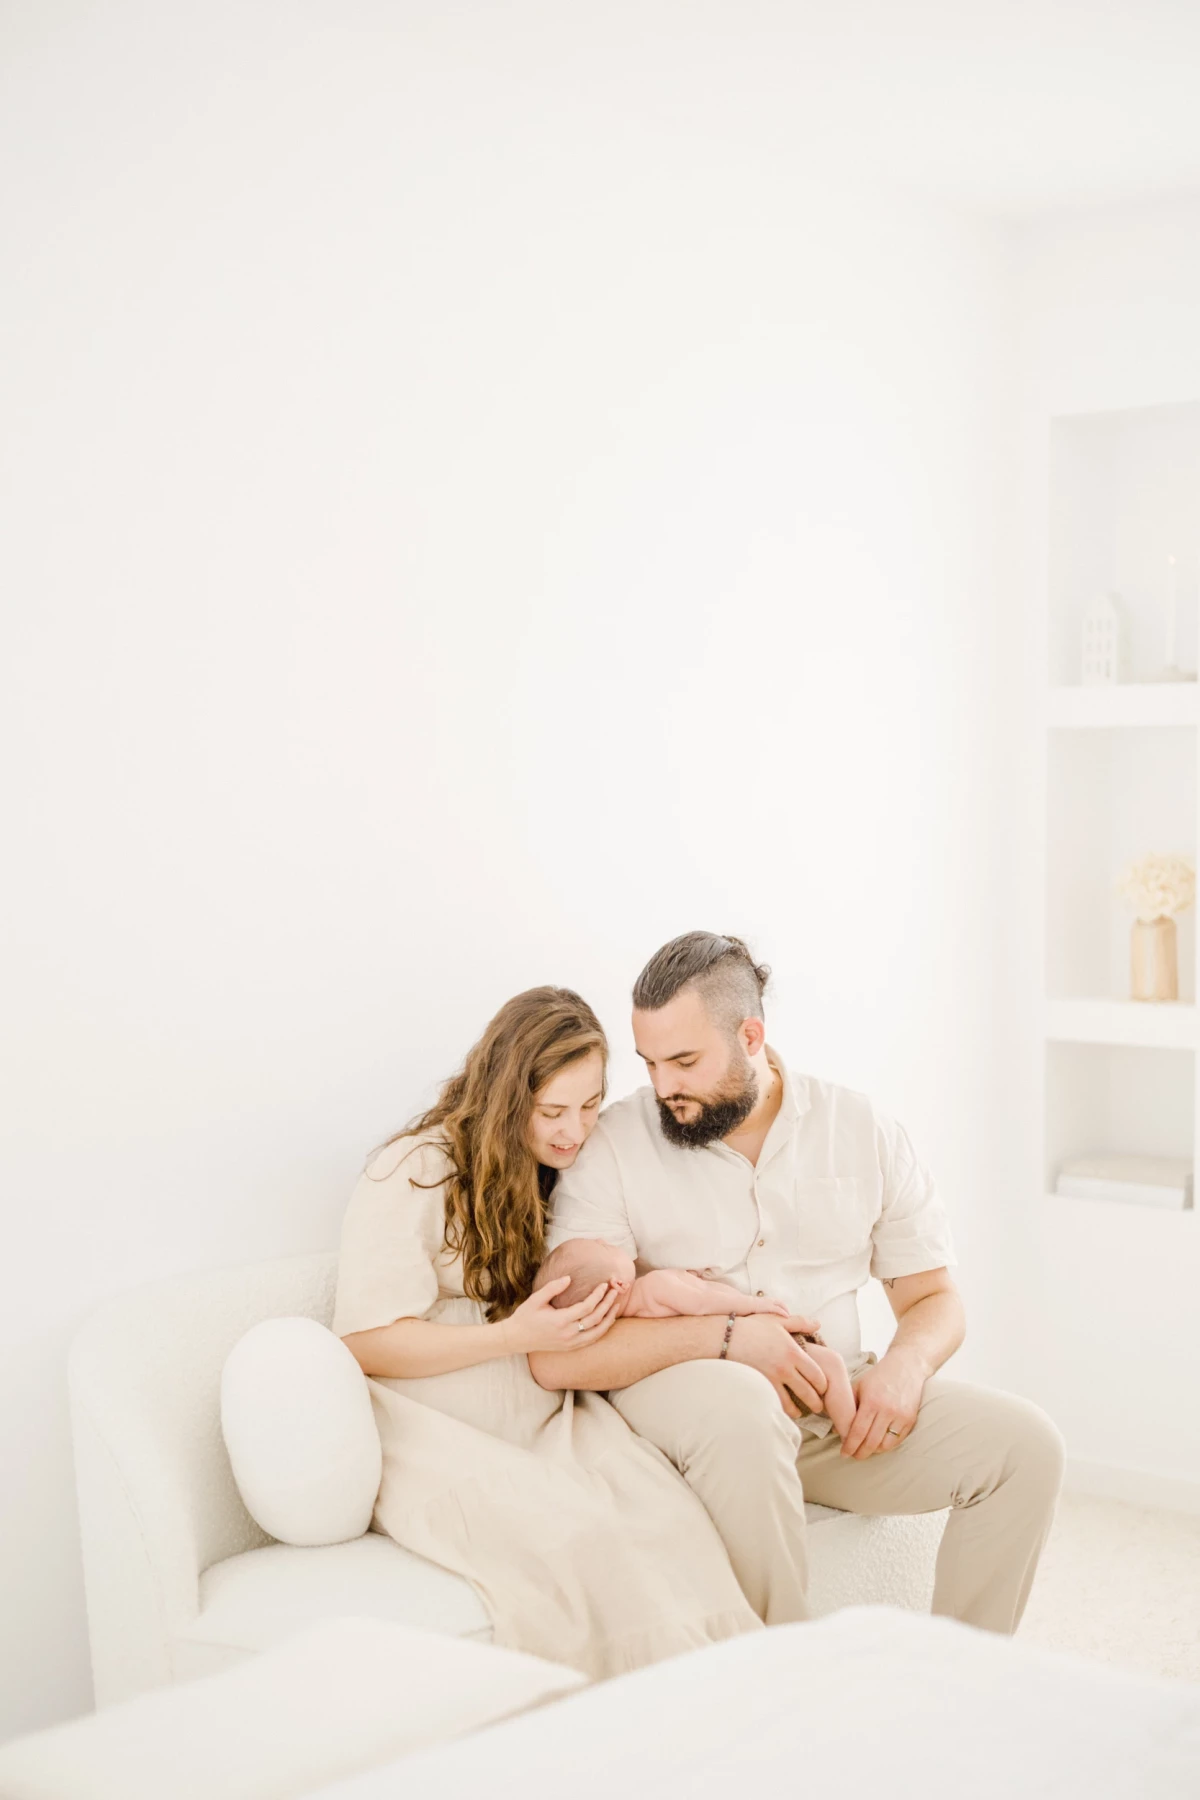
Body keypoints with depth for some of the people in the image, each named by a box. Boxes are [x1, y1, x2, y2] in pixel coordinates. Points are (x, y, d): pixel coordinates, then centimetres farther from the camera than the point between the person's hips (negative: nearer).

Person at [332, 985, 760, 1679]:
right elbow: (367, 1342, -8)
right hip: (442, 1438, -5)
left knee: (671, 1514, -27)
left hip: (550, 1427, 5)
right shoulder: (415, 1173, -6)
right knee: (575, 1534, -34)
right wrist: (517, 1337, -18)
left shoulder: (576, 1170, 13)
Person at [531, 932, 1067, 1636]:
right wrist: (728, 1337, -22)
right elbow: (555, 1355, -15)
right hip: (674, 1393, -4)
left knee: (1027, 1443, -16)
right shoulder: (615, 1148, -7)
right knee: (740, 1406, -39)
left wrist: (903, 1366, -14)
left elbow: (935, 1296, 10)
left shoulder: (864, 1130, 5)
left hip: (838, 1395, 4)